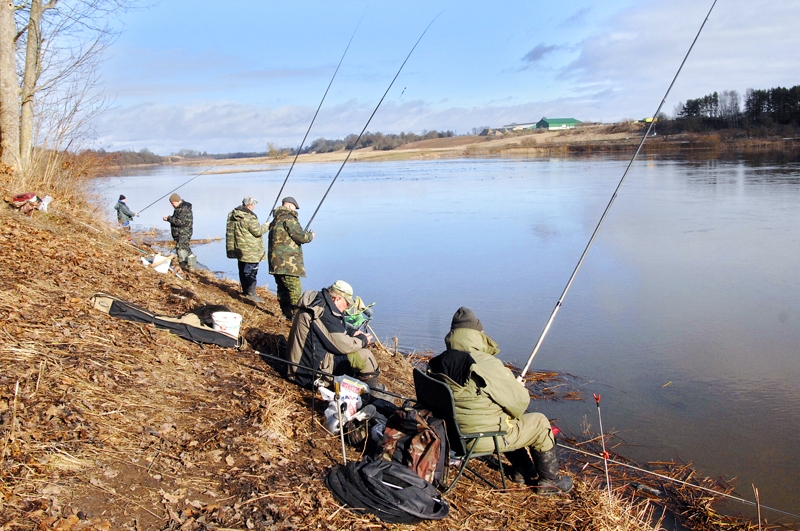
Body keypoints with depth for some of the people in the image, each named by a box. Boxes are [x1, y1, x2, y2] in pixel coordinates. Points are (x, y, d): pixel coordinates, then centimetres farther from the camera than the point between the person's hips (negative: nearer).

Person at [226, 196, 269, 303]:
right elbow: (257, 232, -19)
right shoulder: (249, 217, -21)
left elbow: (232, 230, 16)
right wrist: (265, 226, -2)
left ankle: (245, 290, 28)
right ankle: (251, 293, -4)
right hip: (250, 251, -9)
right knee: (251, 271, -4)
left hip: (239, 249, 9)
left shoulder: (232, 215, 8)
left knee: (243, 270, 18)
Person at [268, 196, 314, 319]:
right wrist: (310, 235, 5)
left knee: (283, 289, 13)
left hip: (276, 262, 10)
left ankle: (287, 314, 19)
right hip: (287, 263, -10)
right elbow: (300, 237, -15)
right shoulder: (288, 218, -10)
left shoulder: (276, 220, 21)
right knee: (295, 290, -9)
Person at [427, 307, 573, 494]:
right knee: (540, 423, 15)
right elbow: (518, 404, -15)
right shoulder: (488, 365, -25)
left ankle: (524, 471, 42)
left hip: (453, 434, 7)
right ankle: (549, 480, 29)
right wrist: (520, 388, 7)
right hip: (485, 438, -7)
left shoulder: (437, 364, -5)